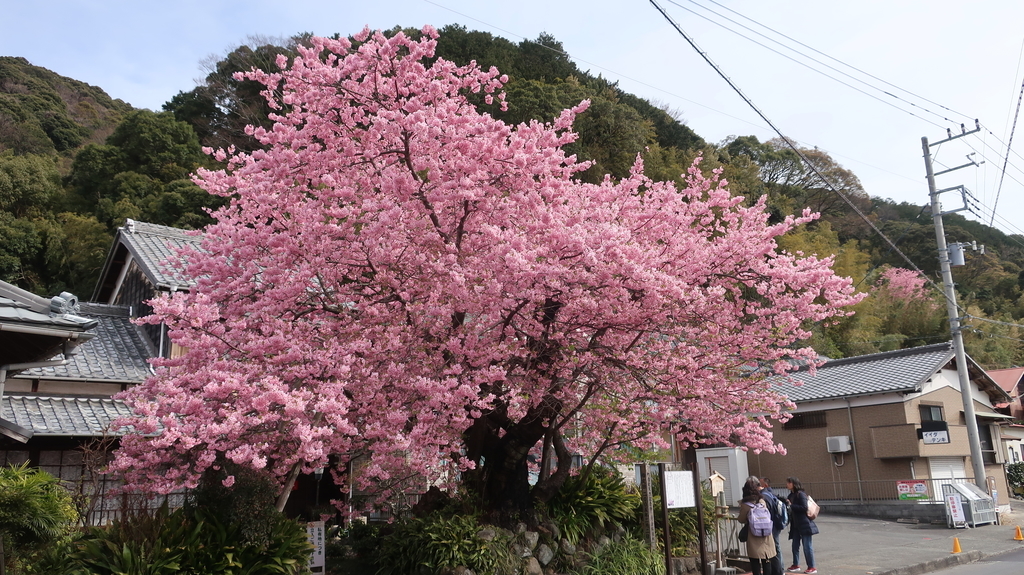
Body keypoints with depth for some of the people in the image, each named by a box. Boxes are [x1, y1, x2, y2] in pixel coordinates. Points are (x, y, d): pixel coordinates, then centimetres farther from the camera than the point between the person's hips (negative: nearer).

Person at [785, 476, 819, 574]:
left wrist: (791, 505, -19)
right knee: (795, 545, 12)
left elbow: (804, 507, -20)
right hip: (795, 525, 8)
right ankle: (796, 565, 22)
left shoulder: (800, 494, -12)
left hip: (804, 524, -8)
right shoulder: (791, 495, 11)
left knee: (807, 546, -2)